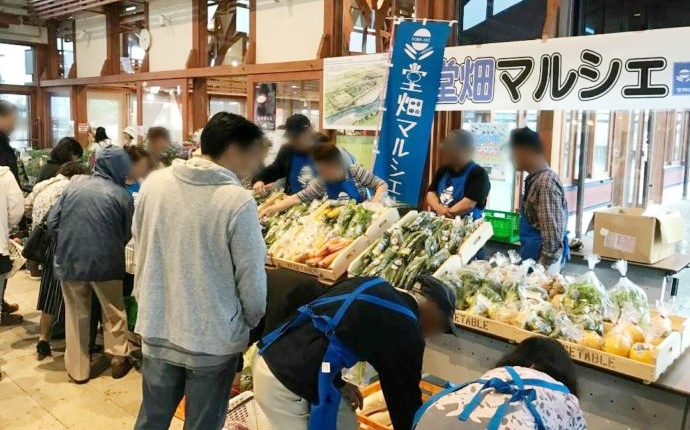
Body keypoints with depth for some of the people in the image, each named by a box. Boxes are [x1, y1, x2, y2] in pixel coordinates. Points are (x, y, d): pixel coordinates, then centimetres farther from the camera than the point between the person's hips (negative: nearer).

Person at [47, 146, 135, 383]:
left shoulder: (73, 187, 1)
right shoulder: (122, 195, -8)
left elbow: (52, 223, 2)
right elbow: (127, 234, -2)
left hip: (69, 261, 3)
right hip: (106, 263, -3)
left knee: (76, 315, 17)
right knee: (113, 312, 18)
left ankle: (77, 369, 26)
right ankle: (119, 359, 28)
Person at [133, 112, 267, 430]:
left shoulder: (154, 184, -4)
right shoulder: (238, 201, -20)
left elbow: (141, 252, 7)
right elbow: (251, 280, -14)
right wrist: (254, 323, 5)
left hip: (158, 331, 5)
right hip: (214, 341, -4)